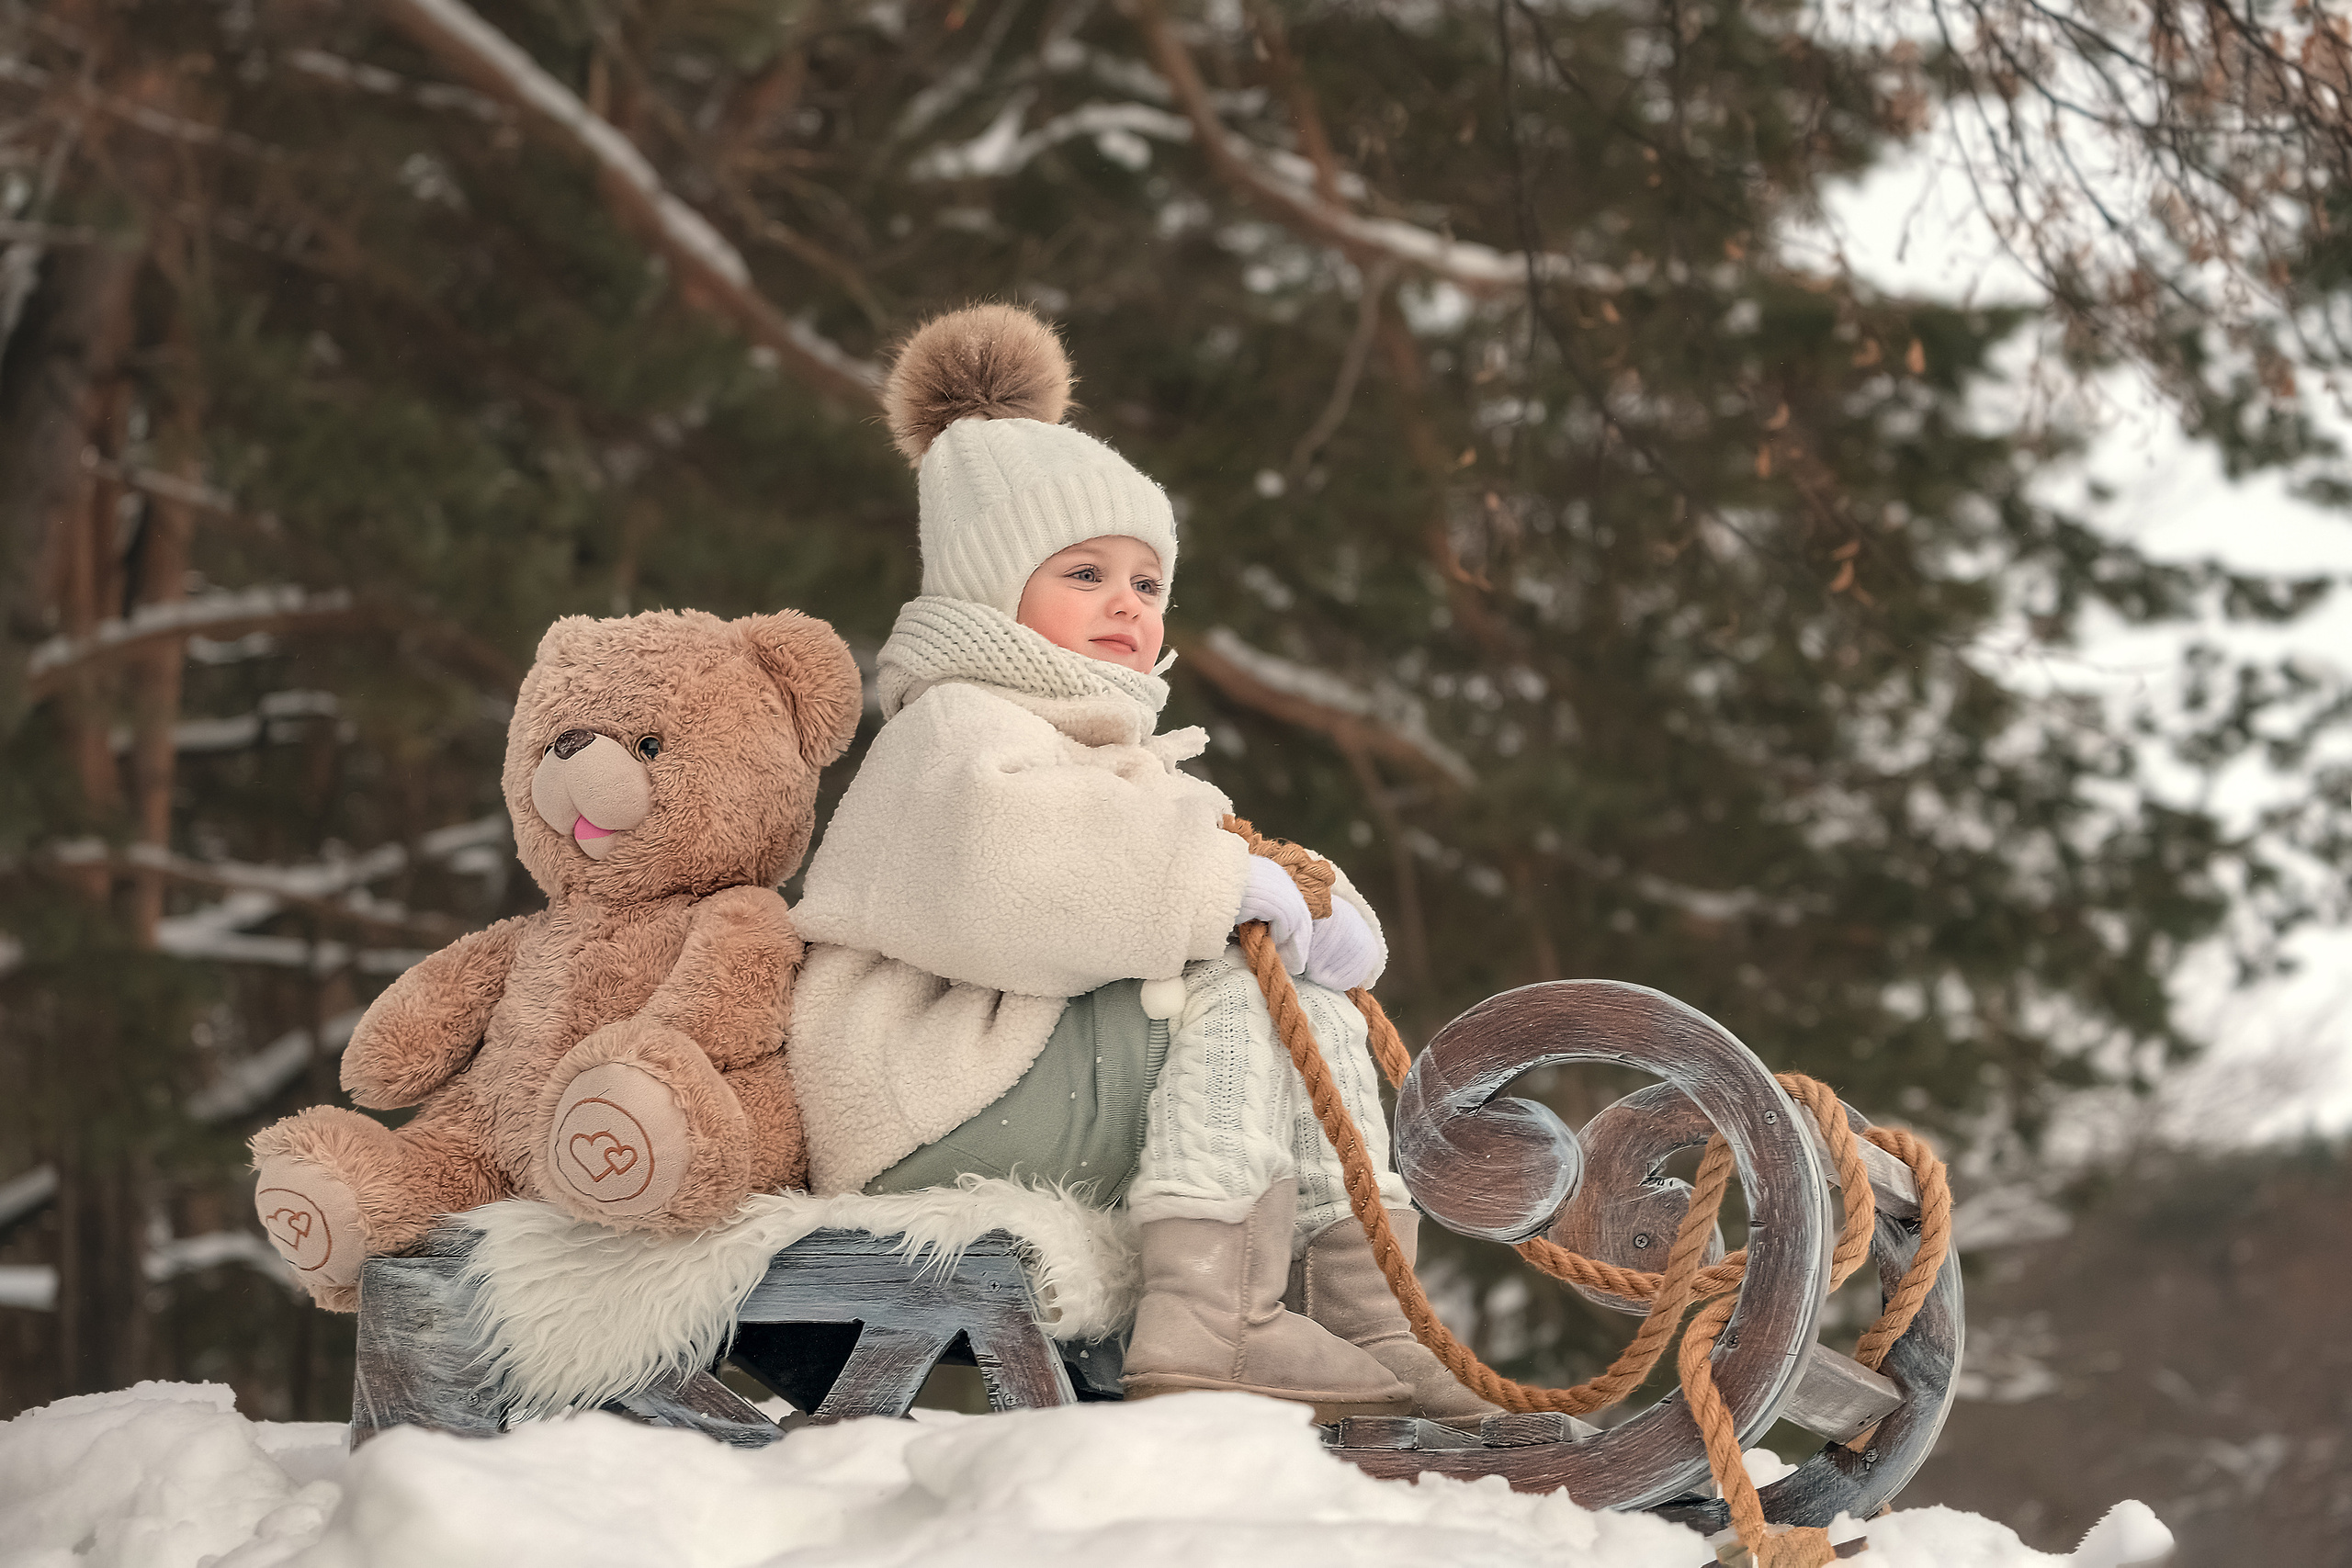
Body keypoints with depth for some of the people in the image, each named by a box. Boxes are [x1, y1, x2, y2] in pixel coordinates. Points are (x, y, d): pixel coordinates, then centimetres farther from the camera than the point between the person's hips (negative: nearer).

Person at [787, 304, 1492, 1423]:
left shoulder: (1119, 754, 29)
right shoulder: (958, 730, -5)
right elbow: (1009, 868, -29)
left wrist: (1319, 910, -6)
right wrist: (1227, 881, -24)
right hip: (925, 1109, -10)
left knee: (1309, 1004, 8)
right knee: (1241, 988, -18)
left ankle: (1354, 1309, -8)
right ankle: (1208, 1315, -33)